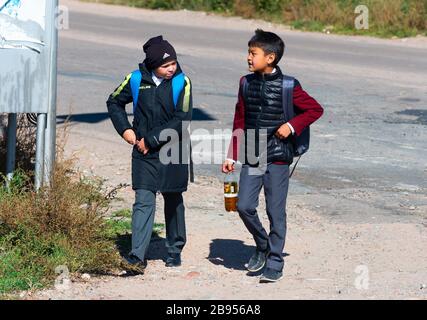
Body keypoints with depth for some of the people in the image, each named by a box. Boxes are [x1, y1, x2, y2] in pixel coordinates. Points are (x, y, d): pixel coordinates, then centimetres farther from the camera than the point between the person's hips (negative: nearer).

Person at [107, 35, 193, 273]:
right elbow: (114, 102, 16)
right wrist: (125, 129, 2)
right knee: (144, 202, -10)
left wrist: (151, 139, -14)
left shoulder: (182, 83, -7)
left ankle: (175, 250, 31)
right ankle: (138, 256, -16)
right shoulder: (137, 80, -1)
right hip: (143, 155, 0)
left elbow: (182, 120, -15)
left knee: (173, 201, 15)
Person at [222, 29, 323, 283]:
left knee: (276, 212, 1)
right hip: (252, 157, 4)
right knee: (244, 206, -3)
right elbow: (240, 122, 10)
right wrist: (232, 156, 8)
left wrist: (292, 125, -12)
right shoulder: (246, 83, 5)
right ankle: (262, 246, 22)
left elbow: (316, 109, 0)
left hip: (278, 158, -4)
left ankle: (274, 262, 12)